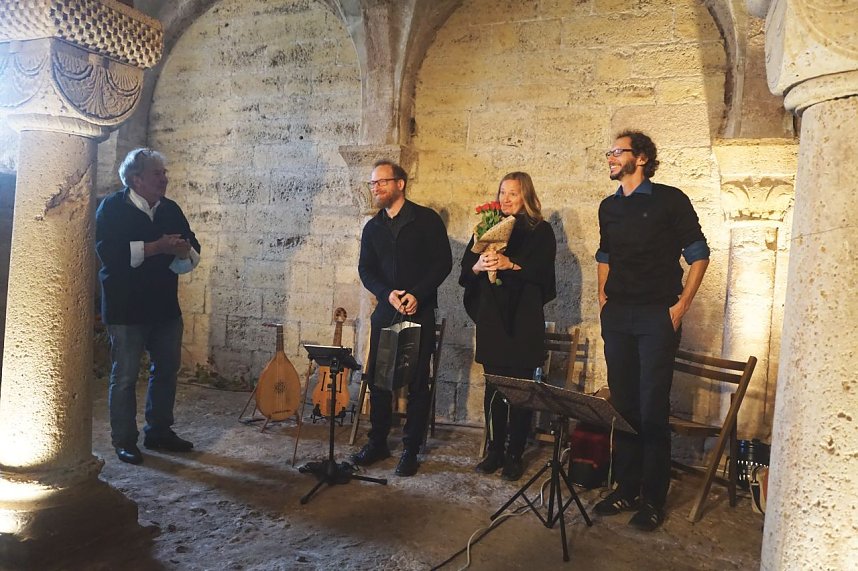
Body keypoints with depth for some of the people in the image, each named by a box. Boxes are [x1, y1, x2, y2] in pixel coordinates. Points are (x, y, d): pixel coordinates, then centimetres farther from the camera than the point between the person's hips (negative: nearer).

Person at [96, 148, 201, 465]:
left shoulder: (171, 209, 10)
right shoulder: (112, 207, -6)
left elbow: (194, 251, 9)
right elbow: (108, 250, -21)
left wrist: (184, 251, -15)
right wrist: (155, 247, -24)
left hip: (165, 306, 6)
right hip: (126, 309, -6)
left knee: (167, 369, 13)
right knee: (125, 376, 1)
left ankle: (159, 431, 28)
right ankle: (124, 440, 15)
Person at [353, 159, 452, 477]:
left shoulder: (426, 219, -2)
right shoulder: (373, 228, 12)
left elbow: (443, 262, -6)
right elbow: (366, 269, 7)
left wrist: (417, 295, -17)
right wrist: (388, 294, -12)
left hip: (419, 312, -4)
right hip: (385, 312, 5)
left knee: (417, 384, 2)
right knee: (377, 378, 7)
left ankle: (411, 450, 14)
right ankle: (377, 443, 23)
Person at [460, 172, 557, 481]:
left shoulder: (540, 231, 3)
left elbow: (542, 272, -10)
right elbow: (465, 270, 8)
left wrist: (510, 264, -21)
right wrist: (477, 266, -13)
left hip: (524, 320, -3)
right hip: (491, 319, 3)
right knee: (493, 389, 7)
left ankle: (515, 455, 12)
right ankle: (495, 450, 19)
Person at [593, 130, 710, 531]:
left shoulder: (670, 199, -2)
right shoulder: (609, 207, 13)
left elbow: (698, 254, -1)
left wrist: (681, 305, -7)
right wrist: (603, 295, 11)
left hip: (657, 316, -5)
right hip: (617, 317, 5)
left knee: (652, 409, -3)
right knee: (623, 405, 9)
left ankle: (653, 499, 10)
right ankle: (626, 489, 20)